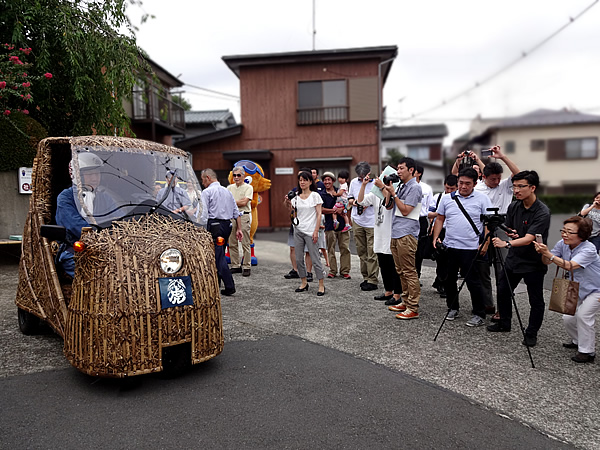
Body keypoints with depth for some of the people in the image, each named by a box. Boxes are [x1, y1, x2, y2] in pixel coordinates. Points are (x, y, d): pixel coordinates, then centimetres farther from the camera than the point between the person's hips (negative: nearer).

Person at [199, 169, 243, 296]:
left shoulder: (207, 192, -4)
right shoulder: (227, 191, 18)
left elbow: (204, 214, -11)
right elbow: (236, 212, 16)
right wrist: (239, 229, 17)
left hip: (214, 225, -7)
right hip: (227, 225, 7)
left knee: (219, 257, -6)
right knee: (219, 254, 15)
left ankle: (230, 286, -9)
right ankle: (216, 283, 22)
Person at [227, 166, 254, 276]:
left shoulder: (248, 187, 1)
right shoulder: (230, 188, 16)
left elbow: (244, 203, -10)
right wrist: (239, 201, -5)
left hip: (244, 215, -5)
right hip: (231, 216, 5)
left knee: (245, 243, -4)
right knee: (232, 243, 7)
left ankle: (246, 267, 2)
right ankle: (235, 266, 16)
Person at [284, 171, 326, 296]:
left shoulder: (315, 195, -2)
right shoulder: (296, 197, 11)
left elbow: (319, 214, -5)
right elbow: (292, 214, 10)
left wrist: (316, 231, -12)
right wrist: (288, 203, -6)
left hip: (310, 231, -5)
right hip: (298, 230, 5)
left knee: (315, 259, -5)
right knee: (298, 259, 7)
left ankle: (321, 285, 5)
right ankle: (304, 283, 22)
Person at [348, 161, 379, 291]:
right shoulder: (354, 182, 9)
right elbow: (349, 198, 19)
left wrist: (369, 203, -16)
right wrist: (353, 201, -3)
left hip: (372, 222, -5)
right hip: (357, 221, 5)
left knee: (372, 253, -4)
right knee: (361, 251, 10)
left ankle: (372, 280, 2)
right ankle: (365, 277, 21)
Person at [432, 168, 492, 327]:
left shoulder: (482, 199, -2)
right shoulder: (447, 198, 8)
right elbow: (440, 219, 14)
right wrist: (436, 237, 3)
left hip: (471, 248, -4)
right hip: (449, 247, 4)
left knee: (473, 282, 0)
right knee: (448, 279, 12)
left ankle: (479, 315, 12)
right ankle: (453, 308, 30)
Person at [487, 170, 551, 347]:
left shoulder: (542, 212, -21)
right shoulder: (513, 207, -1)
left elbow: (528, 239, -30)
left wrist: (506, 243, -44)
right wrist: (511, 233, -10)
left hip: (533, 262, -6)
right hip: (513, 257, 6)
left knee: (536, 300, 6)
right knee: (503, 291, 14)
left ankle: (531, 334, 23)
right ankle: (504, 323, 34)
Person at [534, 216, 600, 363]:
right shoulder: (562, 244, -10)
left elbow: (570, 266, -42)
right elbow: (547, 262, -11)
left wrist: (548, 253, -47)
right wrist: (543, 253, -32)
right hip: (579, 289, 7)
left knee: (583, 315, -19)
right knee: (568, 318, 5)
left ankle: (588, 352, -3)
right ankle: (578, 341, 33)